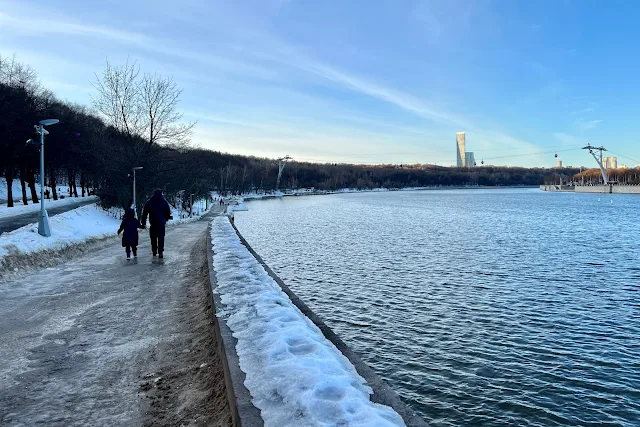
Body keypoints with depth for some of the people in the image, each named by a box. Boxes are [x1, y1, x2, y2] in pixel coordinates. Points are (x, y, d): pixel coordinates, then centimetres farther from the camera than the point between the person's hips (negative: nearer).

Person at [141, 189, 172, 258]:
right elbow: (168, 213, 6)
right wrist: (166, 218, 25)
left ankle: (154, 251, 18)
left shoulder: (149, 202, 4)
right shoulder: (164, 202, 1)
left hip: (152, 223, 1)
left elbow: (144, 213, 4)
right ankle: (160, 252, -10)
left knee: (153, 237, 14)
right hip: (161, 223, -1)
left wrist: (143, 223, 8)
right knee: (161, 237, -1)